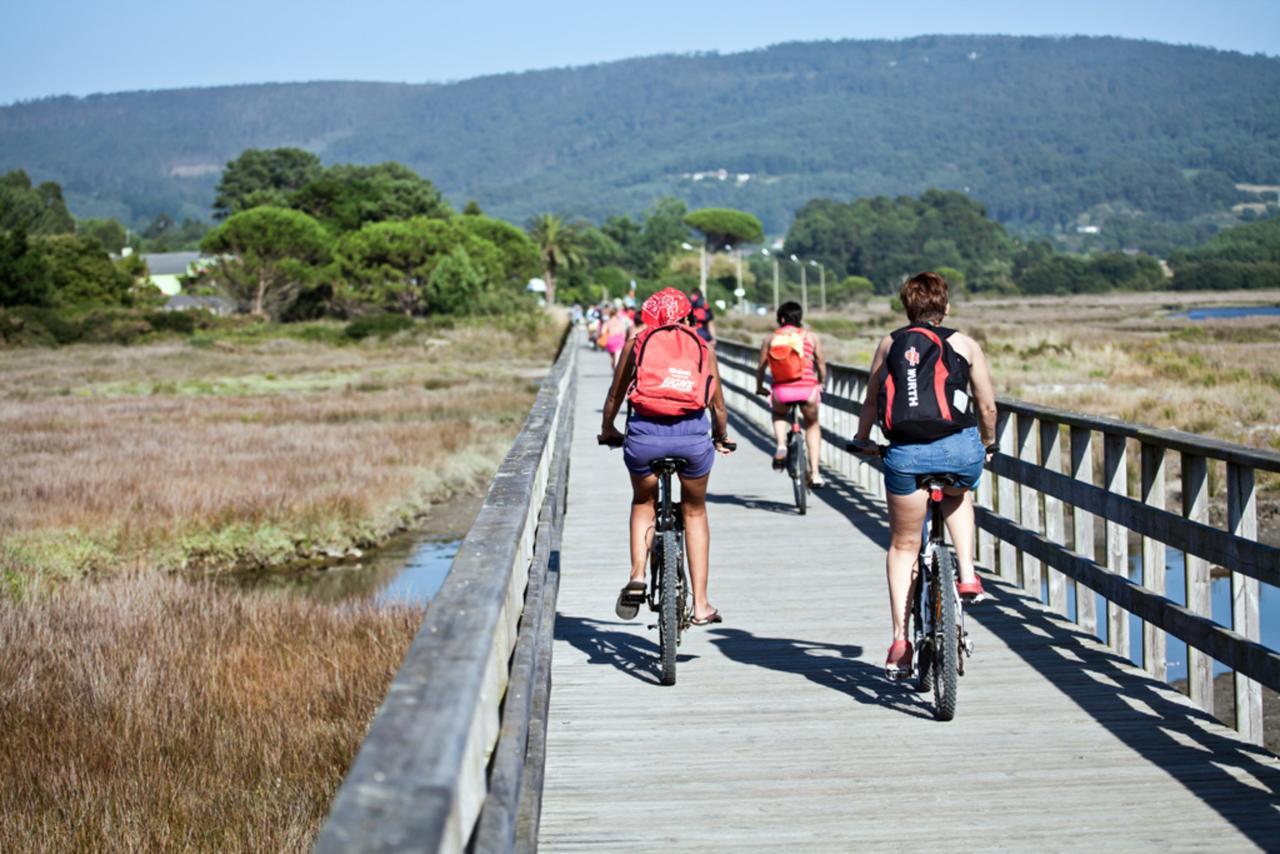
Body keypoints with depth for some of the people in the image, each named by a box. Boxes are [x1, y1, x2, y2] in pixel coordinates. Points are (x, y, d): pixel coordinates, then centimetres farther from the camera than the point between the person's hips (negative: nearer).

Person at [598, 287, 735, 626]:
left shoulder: (636, 344, 17)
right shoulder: (704, 349, 20)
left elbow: (614, 397, 23)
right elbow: (718, 407, 24)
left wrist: (607, 431, 42)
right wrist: (721, 438, 44)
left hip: (644, 432, 0)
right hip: (693, 433, 1)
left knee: (643, 503, 28)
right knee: (694, 512, 22)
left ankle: (637, 576, 7)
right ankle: (700, 605, 21)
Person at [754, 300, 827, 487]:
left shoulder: (771, 339, 9)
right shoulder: (810, 337, 10)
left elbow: (761, 367, 11)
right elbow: (821, 365, 15)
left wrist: (759, 387, 29)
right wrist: (821, 384, 34)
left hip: (781, 391, 0)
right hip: (808, 389, 0)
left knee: (779, 415, 35)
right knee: (812, 425, 27)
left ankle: (781, 445, 6)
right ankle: (814, 472, 18)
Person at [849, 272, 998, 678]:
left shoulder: (890, 343, 15)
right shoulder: (964, 344, 11)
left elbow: (871, 402, 22)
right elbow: (987, 407, 13)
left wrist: (862, 440, 39)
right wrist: (987, 445, 31)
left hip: (906, 454, 0)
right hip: (960, 449, 0)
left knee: (903, 546, 14)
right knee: (958, 495, 37)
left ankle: (900, 641, 8)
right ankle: (967, 574, 20)